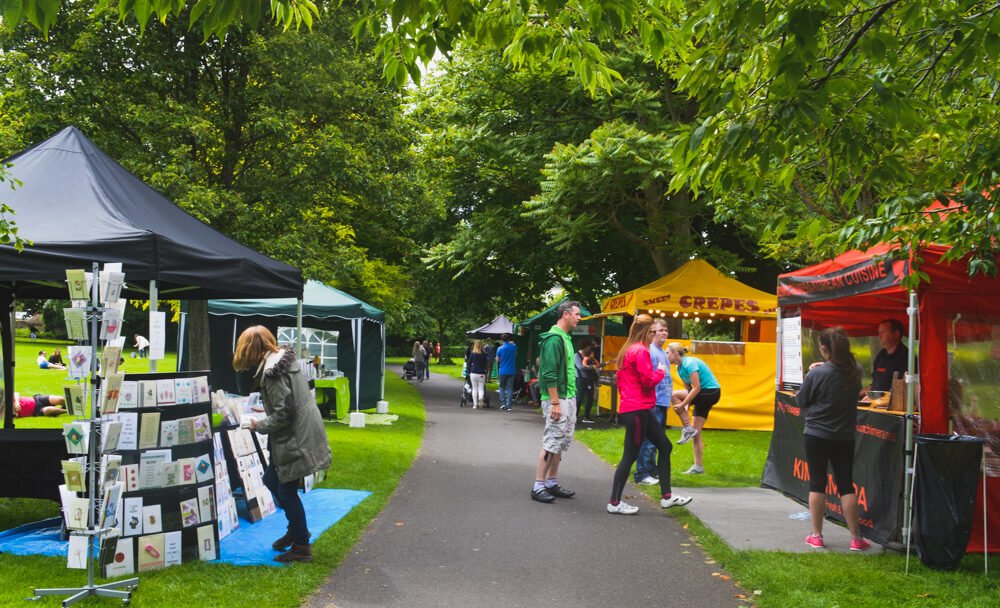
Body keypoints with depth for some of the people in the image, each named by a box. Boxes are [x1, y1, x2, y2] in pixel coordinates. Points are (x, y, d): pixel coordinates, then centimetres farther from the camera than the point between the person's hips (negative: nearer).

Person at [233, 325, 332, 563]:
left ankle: (301, 547, 12)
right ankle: (296, 528, 33)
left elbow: (283, 414, -21)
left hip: (295, 439, -10)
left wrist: (259, 426, -7)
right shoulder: (285, 359, 8)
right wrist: (266, 410, 18)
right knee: (271, 479, 20)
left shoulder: (272, 372, -20)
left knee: (287, 490, 2)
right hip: (300, 433, 10)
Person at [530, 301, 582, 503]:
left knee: (560, 443, 13)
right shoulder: (553, 339, -15)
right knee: (551, 443, -7)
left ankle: (552, 483, 21)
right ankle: (538, 487, -2)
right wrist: (555, 402, -23)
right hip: (557, 399, -10)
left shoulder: (565, 338, 15)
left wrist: (570, 399, 17)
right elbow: (549, 374, -21)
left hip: (569, 398, 10)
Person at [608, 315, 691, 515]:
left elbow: (621, 379, 20)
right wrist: (661, 371, -1)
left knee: (665, 446, 12)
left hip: (641, 410, 10)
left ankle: (666, 496, 16)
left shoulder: (628, 350, 16)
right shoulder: (640, 351, -14)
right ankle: (614, 502, 3)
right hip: (637, 410, -10)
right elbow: (649, 380, -18)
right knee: (630, 455, -4)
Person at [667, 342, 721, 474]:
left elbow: (696, 388, -24)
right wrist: (685, 410, -1)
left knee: (673, 396, -21)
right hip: (703, 396, 9)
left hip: (711, 393, -9)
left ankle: (688, 429, -12)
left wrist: (682, 405, -23)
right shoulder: (679, 368, 7)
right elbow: (688, 389, 9)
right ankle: (698, 467, 13)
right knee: (696, 432, 8)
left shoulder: (690, 363, -20)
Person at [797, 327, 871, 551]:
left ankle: (817, 535, 12)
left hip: (817, 435, -3)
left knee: (817, 483, 7)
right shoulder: (855, 371, -4)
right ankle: (856, 538, 11)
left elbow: (802, 401, -6)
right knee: (846, 485, 10)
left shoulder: (817, 374, -18)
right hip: (845, 437, 3)